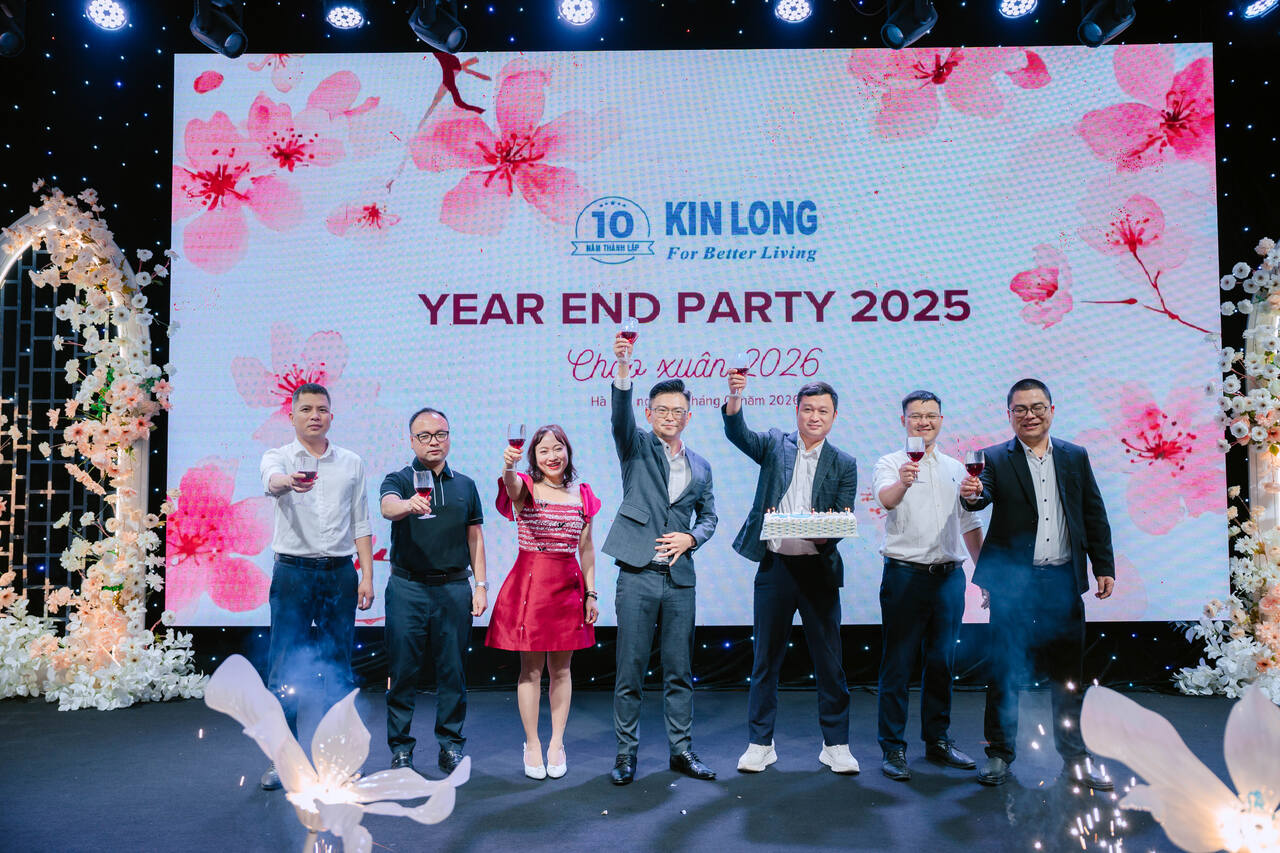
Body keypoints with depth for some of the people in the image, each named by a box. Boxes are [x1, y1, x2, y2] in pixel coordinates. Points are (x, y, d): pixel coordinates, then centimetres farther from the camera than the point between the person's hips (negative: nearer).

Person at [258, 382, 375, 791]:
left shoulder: (351, 463, 10)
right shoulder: (278, 457, 2)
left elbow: (361, 523, 11)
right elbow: (271, 481, -23)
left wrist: (367, 576, 3)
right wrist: (288, 481, -48)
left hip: (340, 573, 2)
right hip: (293, 571, -2)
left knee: (339, 668, 7)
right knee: (284, 668, 0)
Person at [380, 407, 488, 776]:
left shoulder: (465, 485, 12)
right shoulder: (399, 479, 1)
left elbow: (475, 538, 14)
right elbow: (388, 506, -22)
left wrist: (481, 585, 7)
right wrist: (409, 504, -45)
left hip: (454, 588, 2)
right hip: (407, 589, -2)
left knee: (453, 671, 6)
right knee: (403, 671, 2)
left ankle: (450, 745, 18)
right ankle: (401, 747, 15)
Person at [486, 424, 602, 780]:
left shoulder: (582, 494, 7)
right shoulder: (525, 486, -3)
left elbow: (586, 549, 10)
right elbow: (511, 486, -29)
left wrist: (591, 593, 6)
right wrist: (508, 466, -52)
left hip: (568, 587, 3)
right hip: (530, 583, -3)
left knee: (561, 669, 10)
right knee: (531, 670, 4)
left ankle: (557, 744, 22)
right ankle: (532, 744, 18)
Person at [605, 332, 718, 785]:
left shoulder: (700, 467, 15)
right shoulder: (637, 447, 4)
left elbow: (709, 516, 20)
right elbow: (621, 415, -15)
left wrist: (690, 537, -2)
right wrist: (623, 367, -31)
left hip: (680, 579, 3)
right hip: (638, 575, -3)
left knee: (680, 671, 9)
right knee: (630, 669, 1)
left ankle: (681, 750, 21)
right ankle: (626, 751, 15)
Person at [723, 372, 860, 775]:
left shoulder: (843, 464, 7)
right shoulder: (775, 445, 7)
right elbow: (737, 433, -11)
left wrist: (822, 534, -20)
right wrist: (735, 397, -29)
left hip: (819, 568, 0)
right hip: (775, 566, 0)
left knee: (829, 660, 5)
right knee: (766, 658, 7)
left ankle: (836, 744, 20)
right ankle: (759, 743, 19)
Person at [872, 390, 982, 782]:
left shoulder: (956, 468, 15)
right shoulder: (891, 462, -1)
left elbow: (970, 525, 21)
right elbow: (887, 499, -23)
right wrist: (902, 483, -45)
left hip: (949, 576, 5)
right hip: (906, 574, -5)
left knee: (942, 661, 12)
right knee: (898, 663, -1)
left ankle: (938, 740, 25)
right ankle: (893, 748, 7)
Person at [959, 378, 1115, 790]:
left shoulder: (1075, 457, 10)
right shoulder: (995, 459, 0)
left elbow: (1094, 514, 11)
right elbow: (984, 494, -18)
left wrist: (1104, 567, 6)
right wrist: (972, 494, -42)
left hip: (1063, 581, 3)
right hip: (1013, 583, -3)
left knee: (1069, 676, 11)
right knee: (1005, 672, 4)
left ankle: (1075, 756, 24)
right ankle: (998, 754, 17)